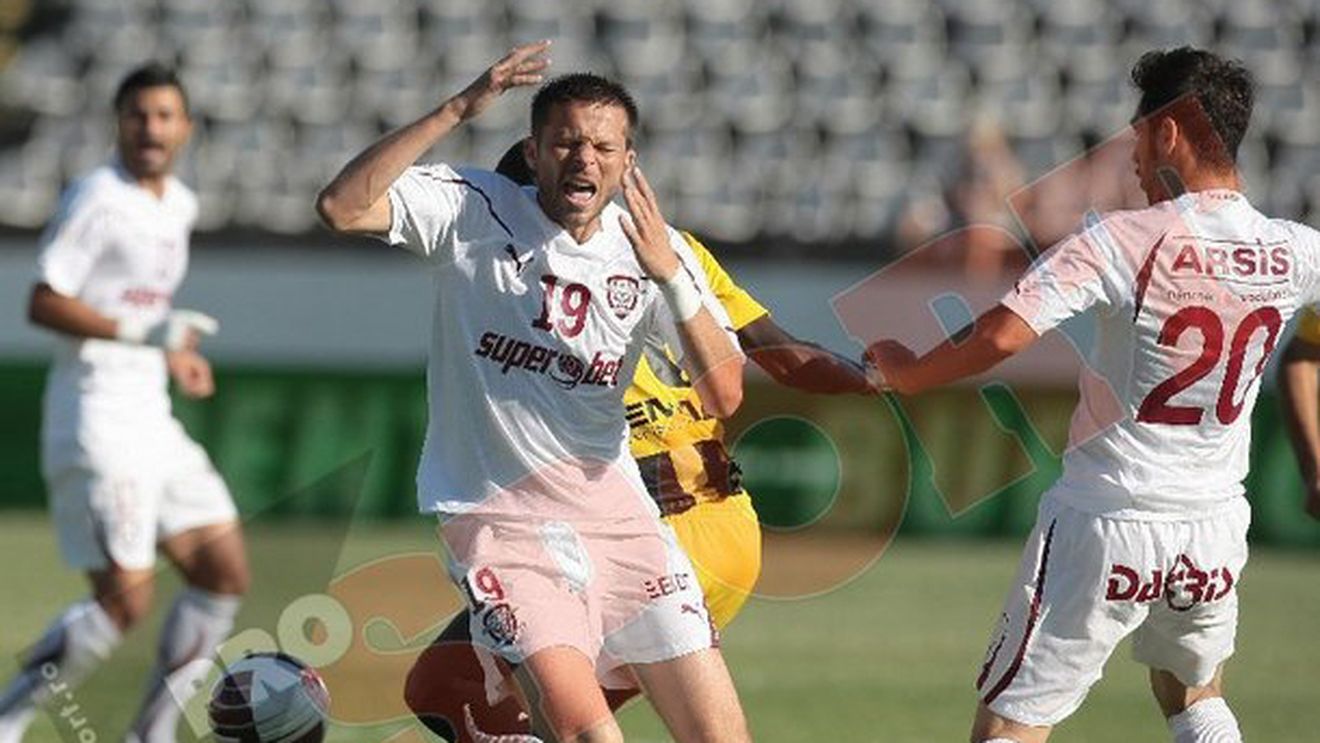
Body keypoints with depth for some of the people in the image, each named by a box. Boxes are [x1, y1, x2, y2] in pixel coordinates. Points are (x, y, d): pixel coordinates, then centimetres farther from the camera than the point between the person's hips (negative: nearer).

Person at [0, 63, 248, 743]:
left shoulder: (178, 205, 14)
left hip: (151, 421, 9)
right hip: (95, 422, -9)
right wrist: (146, 334, -25)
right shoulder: (97, 199, -12)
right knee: (126, 602, -14)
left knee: (225, 577, 5)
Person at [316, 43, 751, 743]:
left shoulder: (657, 250, 1)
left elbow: (722, 397, -8)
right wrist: (457, 111, -25)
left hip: (610, 503, 4)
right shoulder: (473, 210, -5)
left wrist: (668, 274, -21)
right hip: (495, 517, -4)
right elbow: (343, 207, -21)